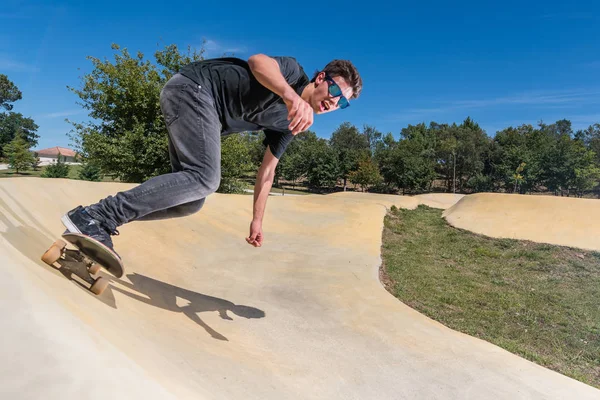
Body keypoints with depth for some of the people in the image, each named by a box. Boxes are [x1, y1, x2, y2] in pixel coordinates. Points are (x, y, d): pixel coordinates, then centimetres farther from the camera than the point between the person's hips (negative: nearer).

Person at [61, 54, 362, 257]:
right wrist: (292, 97, -46)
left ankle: (102, 223, 5)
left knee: (191, 201, 0)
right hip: (193, 87, -8)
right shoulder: (294, 72, -5)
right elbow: (257, 61, -28)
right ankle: (94, 215, -23)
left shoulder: (289, 124, 13)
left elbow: (267, 170, 15)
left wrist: (257, 220, 14)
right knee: (204, 179, -26)